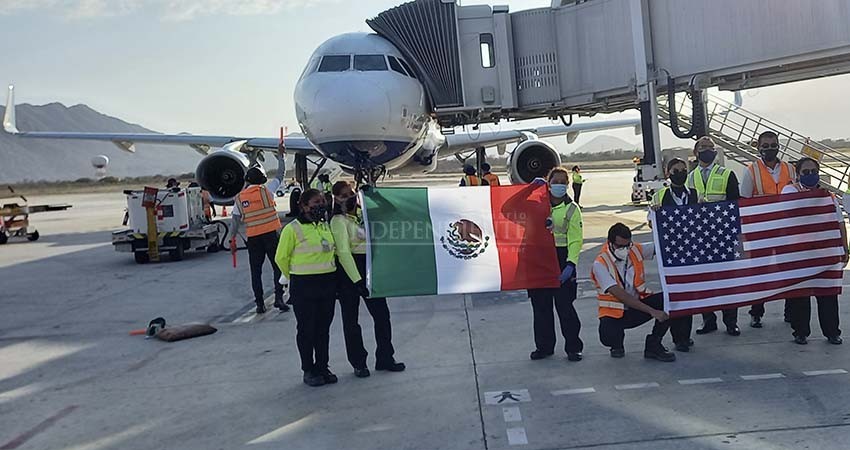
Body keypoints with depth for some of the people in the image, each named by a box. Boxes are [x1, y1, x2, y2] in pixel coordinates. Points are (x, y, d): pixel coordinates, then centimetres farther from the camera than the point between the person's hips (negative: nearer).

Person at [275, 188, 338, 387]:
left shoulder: (326, 226, 9)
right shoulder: (292, 229, -10)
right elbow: (281, 258, -3)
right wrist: (296, 278, 8)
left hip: (328, 283, 6)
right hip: (304, 286, -5)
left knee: (324, 327, 12)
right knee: (306, 328, 4)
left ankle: (322, 367, 24)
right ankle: (308, 370, 15)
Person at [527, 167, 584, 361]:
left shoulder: (572, 209, -1)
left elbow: (576, 239, -5)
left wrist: (571, 264, -18)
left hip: (561, 259, -3)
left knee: (564, 305, -3)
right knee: (540, 305, 9)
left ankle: (573, 347, 12)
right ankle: (544, 345, 22)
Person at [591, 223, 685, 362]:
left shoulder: (635, 250, -3)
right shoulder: (600, 264, -19)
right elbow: (620, 295, -27)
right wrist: (652, 311, -33)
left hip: (638, 305, 5)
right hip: (614, 313, -5)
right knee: (608, 337, -36)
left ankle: (653, 345, -3)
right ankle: (617, 344, 7)